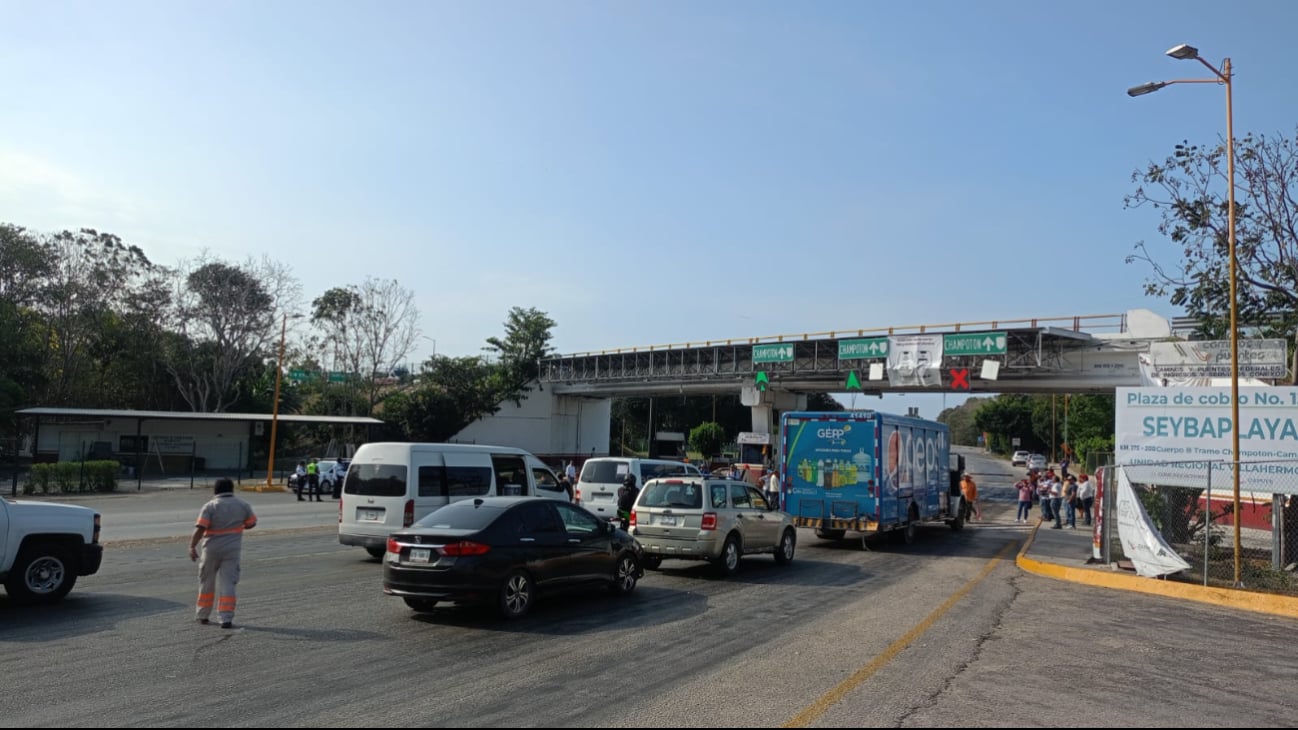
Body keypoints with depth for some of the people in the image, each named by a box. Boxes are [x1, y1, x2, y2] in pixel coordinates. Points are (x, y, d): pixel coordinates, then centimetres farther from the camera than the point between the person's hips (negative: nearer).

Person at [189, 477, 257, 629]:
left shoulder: (210, 506, -8)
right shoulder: (243, 505, 2)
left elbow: (200, 528, -17)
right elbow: (251, 523, 13)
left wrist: (192, 546, -17)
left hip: (211, 548, -1)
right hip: (232, 548, 1)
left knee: (207, 582, 15)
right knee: (228, 583, 1)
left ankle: (203, 615, 26)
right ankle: (226, 619, -6)